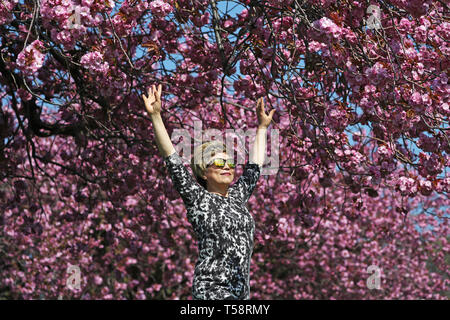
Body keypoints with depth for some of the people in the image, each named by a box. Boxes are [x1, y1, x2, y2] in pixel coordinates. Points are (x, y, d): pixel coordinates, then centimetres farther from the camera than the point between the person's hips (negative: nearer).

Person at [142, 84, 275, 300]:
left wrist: (262, 127, 36)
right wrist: (155, 116, -11)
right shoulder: (197, 199, 1)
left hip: (241, 291, 7)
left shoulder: (237, 197, 16)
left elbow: (254, 166, 29)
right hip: (211, 290, -7)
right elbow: (173, 161, -6)